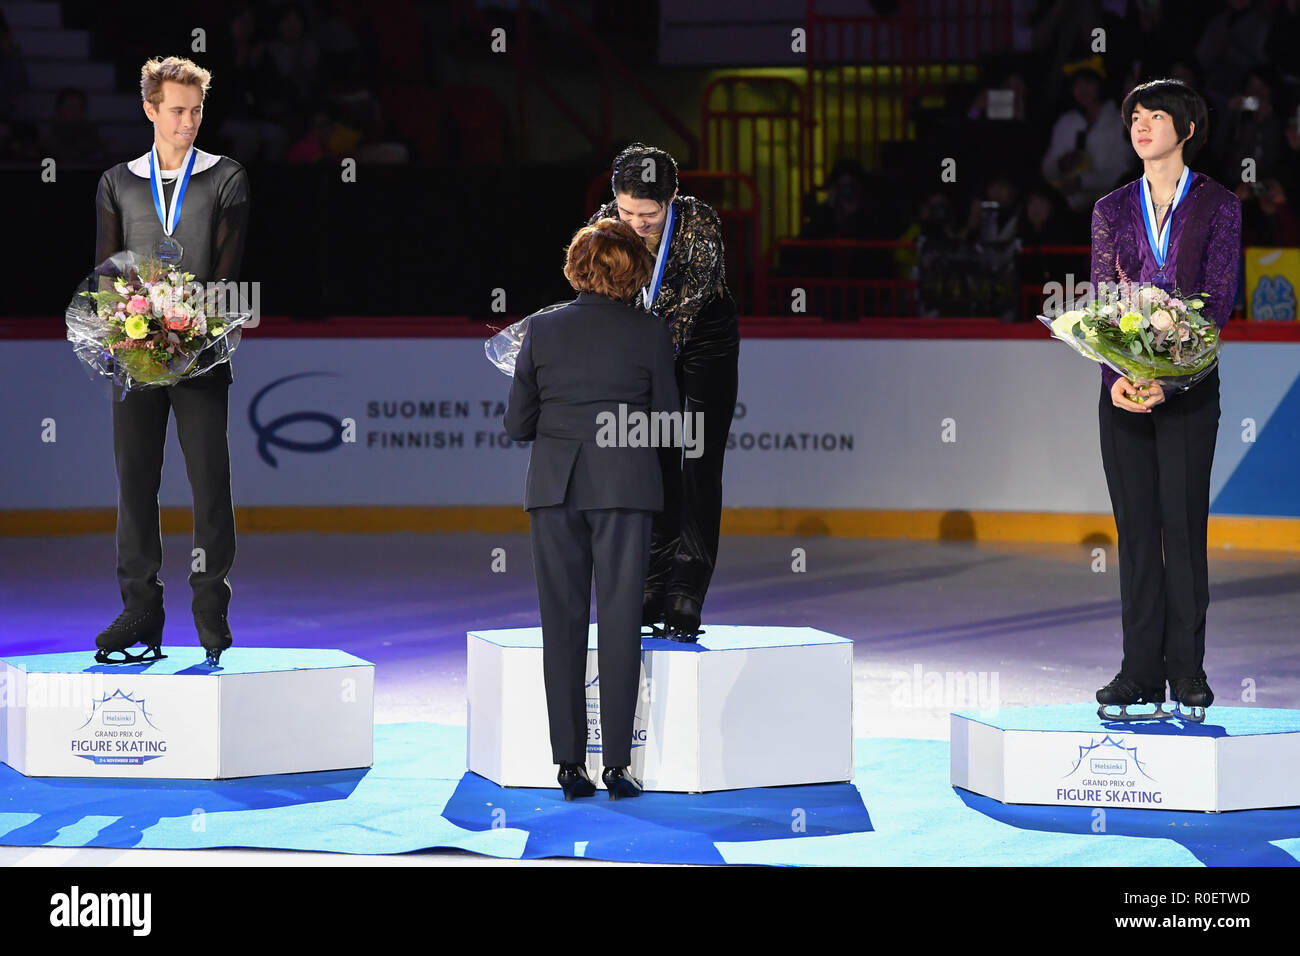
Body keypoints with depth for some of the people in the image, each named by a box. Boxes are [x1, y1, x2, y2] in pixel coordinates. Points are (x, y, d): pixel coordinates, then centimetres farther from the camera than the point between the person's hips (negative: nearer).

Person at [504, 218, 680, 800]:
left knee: (562, 622, 6)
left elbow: (517, 424, 5)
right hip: (624, 486, -1)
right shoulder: (651, 335, -2)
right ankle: (616, 763, -1)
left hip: (554, 487, 2)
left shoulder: (542, 330, 2)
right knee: (620, 621, 2)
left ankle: (569, 761, 3)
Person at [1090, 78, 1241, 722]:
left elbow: (1218, 299, -6)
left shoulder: (1218, 207, 2)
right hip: (1124, 386, 3)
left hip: (1189, 384, -3)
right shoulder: (1113, 210, 11)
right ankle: (1140, 674, 6)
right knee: (1136, 524, 2)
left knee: (1183, 522, -5)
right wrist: (1116, 376, -12)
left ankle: (1187, 673, 1)